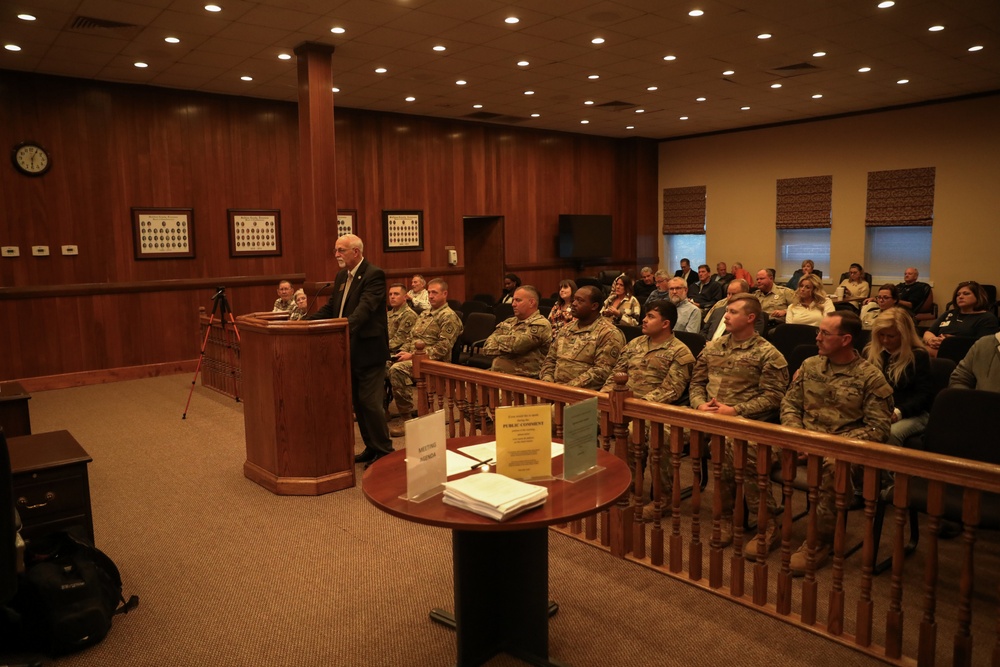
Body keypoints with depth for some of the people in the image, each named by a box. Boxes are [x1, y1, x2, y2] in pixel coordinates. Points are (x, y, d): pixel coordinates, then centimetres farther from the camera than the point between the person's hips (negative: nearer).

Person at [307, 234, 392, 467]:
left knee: (369, 401, -6)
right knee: (358, 402, 14)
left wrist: (346, 327, -40)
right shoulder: (341, 277, 13)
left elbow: (365, 308, -26)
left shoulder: (374, 275, -14)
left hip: (368, 350, -9)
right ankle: (371, 448, 25)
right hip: (350, 350, 9)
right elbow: (329, 308, 13)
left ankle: (384, 451, 7)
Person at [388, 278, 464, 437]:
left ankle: (406, 418, -23)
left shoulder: (449, 316, -5)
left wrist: (414, 355, -18)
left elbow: (443, 347, -15)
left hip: (432, 361, -8)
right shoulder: (424, 314, 23)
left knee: (397, 370, -32)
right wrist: (403, 352, 4)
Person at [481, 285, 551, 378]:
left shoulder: (541, 324, -4)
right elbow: (487, 347, 9)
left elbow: (514, 345, -16)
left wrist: (499, 338, 4)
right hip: (495, 373, 7)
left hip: (522, 377, -7)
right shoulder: (508, 322, 18)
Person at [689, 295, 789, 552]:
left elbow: (773, 396, -7)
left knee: (742, 451, -34)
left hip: (745, 419, -5)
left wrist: (735, 410, -15)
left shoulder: (767, 354, 1)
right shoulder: (713, 347, 18)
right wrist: (700, 404, -1)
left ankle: (769, 526, -15)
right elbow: (696, 382, 20)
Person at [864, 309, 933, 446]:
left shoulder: (919, 355, 0)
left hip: (912, 414, -2)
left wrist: (899, 412, -20)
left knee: (890, 434, -37)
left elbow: (924, 394, -5)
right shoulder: (870, 352, 12)